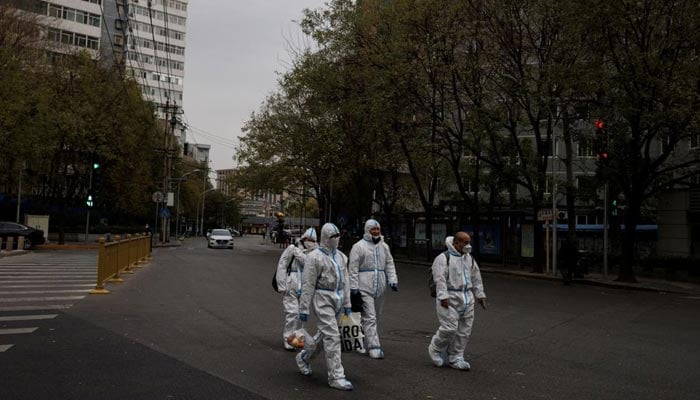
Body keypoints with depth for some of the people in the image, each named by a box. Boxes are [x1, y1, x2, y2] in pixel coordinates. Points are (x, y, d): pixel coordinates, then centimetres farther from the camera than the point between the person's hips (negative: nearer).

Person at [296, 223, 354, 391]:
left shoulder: (341, 256, 11)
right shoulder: (315, 257, -11)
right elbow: (308, 284, -12)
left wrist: (347, 304, 13)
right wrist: (303, 308, -12)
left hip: (337, 299, 7)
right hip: (323, 299, -7)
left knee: (324, 333, 18)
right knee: (332, 336, -8)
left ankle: (304, 357, 41)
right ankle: (336, 376, -1)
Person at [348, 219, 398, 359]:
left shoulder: (384, 246, 14)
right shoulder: (359, 246, -4)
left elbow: (390, 264, 15)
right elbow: (353, 268, -6)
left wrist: (393, 280, 1)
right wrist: (354, 287, -11)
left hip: (379, 288, 6)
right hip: (364, 288, -6)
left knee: (375, 315, 13)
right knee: (369, 318, -7)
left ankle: (365, 344, 27)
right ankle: (374, 347, -5)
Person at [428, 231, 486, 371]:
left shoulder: (469, 258, 15)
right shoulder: (443, 258, -8)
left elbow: (476, 278, 22)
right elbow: (439, 279, -15)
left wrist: (480, 295, 20)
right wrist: (443, 297, -23)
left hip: (466, 299, 7)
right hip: (449, 299, -7)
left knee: (464, 331, 6)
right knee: (449, 328, -11)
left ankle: (456, 358, 17)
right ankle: (435, 349, 14)